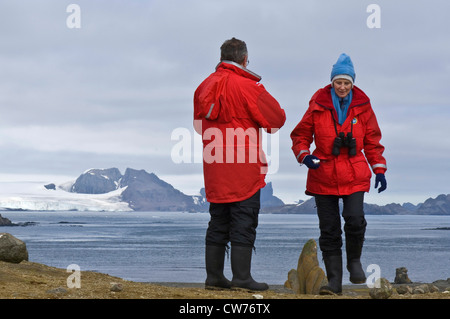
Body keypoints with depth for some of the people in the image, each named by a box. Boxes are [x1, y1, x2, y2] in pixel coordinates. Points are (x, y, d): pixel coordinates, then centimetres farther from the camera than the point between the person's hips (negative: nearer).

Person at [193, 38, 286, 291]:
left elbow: (198, 123, 20)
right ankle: (242, 277, -4)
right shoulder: (247, 86, -12)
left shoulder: (205, 86, 9)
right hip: (244, 168, -6)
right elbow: (277, 119, -8)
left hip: (214, 169, 6)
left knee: (218, 221, 12)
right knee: (244, 222, -3)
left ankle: (214, 276, 14)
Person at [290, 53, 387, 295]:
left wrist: (379, 170, 5)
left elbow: (372, 140, 11)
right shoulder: (318, 105, -1)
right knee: (329, 229, 0)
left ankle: (354, 260, 12)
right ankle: (334, 282, 6)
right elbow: (300, 135, 6)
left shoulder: (362, 106, 4)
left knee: (355, 220, -17)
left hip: (354, 175, 0)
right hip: (323, 175, 0)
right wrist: (304, 155, -13)